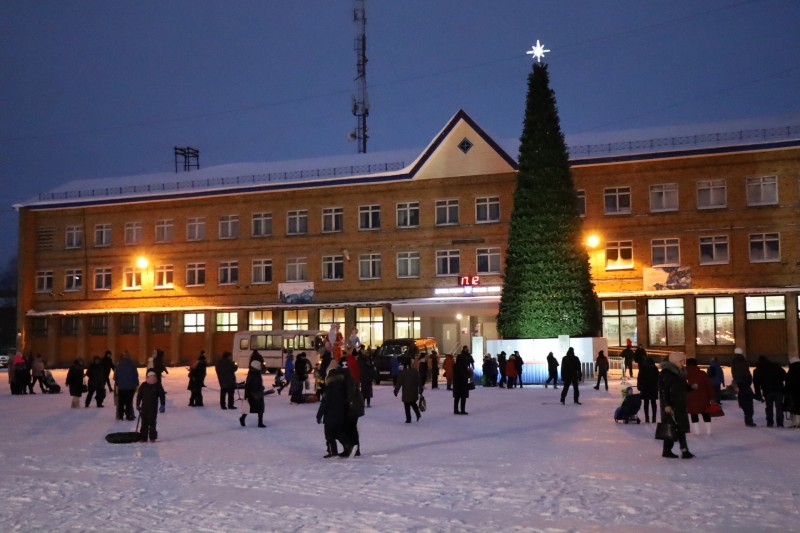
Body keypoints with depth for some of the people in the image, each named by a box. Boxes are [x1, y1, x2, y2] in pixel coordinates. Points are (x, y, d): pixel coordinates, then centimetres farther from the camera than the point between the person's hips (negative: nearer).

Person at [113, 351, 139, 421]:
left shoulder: (118, 366, -3)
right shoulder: (132, 366, -6)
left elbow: (115, 376, 0)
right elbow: (136, 376, -4)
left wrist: (116, 384, 8)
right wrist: (137, 385, 4)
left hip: (121, 387, 1)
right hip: (131, 387, -1)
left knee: (121, 402, 12)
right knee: (129, 402, 4)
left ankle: (120, 415, 13)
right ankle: (128, 415, 2)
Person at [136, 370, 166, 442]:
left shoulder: (158, 385, -2)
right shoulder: (143, 385, 1)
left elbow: (162, 395, 0)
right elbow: (139, 395, 8)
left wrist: (162, 405, -5)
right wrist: (138, 404, 7)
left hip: (153, 407, -1)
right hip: (144, 407, 2)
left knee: (152, 423, 2)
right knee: (144, 423, 6)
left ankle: (152, 437, 9)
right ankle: (143, 437, 11)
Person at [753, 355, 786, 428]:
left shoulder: (757, 370, 11)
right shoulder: (776, 366, 11)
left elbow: (756, 384, 10)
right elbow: (785, 376, 3)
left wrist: (758, 395, 13)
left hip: (767, 392, 0)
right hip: (778, 390, 0)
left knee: (769, 407, 11)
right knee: (779, 407, 2)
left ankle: (770, 422, 7)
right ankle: (780, 423, -3)